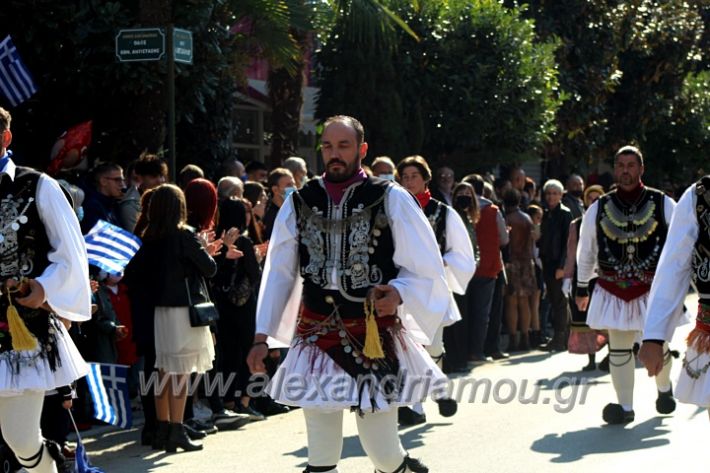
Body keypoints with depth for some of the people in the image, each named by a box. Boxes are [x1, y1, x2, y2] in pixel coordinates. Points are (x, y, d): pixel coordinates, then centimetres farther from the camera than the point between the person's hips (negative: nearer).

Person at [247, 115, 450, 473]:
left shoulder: (391, 199, -3)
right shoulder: (299, 203, 6)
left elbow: (426, 270, -2)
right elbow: (278, 273, 8)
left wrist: (398, 293, -23)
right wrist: (262, 336, 2)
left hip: (376, 339, -3)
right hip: (316, 339, 3)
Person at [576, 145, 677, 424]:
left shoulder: (663, 205, -4)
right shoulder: (599, 209, 0)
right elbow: (585, 251, 11)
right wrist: (582, 288, 15)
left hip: (655, 289, -1)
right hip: (614, 292, 1)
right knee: (619, 349, 1)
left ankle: (664, 389, 39)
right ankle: (625, 407, 10)